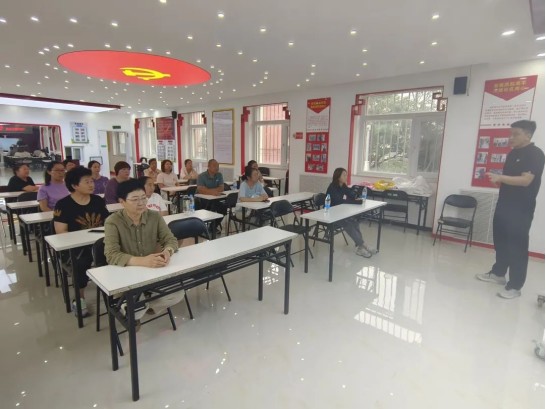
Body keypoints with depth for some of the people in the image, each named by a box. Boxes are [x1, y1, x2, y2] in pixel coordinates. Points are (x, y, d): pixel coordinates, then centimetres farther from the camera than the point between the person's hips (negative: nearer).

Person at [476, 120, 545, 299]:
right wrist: (496, 179, 8)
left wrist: (500, 177, -30)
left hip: (521, 209, -8)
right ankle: (498, 273, 30)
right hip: (504, 203, 8)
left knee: (517, 246, -3)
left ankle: (515, 286, 5)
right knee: (500, 240, 15)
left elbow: (525, 180, -23)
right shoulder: (513, 153, 14)